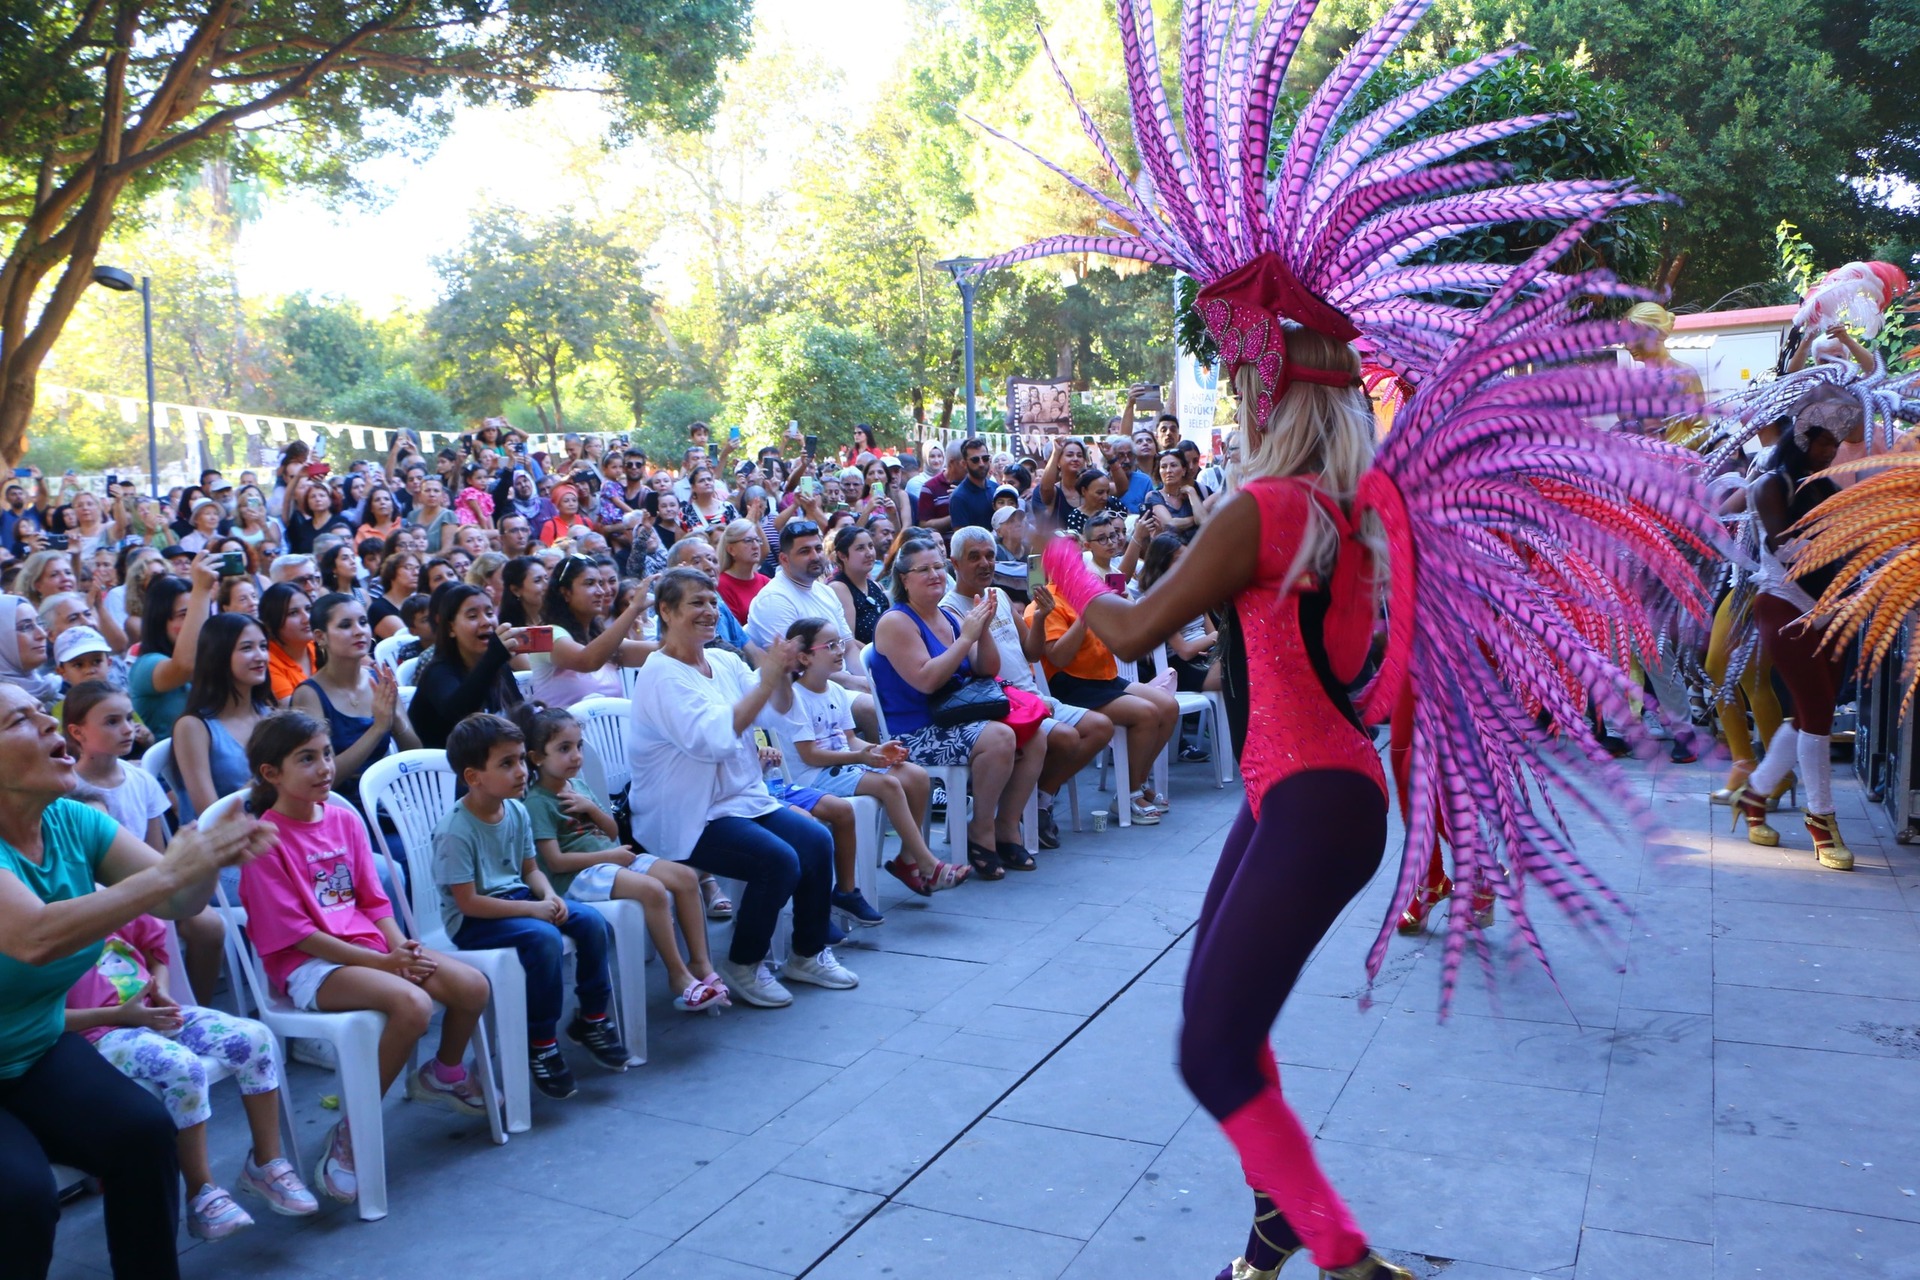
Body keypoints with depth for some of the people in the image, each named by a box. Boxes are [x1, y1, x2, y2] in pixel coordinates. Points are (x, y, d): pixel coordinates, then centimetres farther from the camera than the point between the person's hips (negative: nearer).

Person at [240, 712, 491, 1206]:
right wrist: (380, 962, -17)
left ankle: (444, 1076, 24)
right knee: (413, 1005, -31)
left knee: (473, 987, -8)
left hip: (369, 947, 7)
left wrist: (400, 947, -7)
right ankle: (349, 1137, -16)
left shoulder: (345, 820, 9)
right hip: (308, 965, -7)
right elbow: (293, 932, -13)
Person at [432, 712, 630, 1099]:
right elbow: (468, 902, -23)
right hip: (472, 922, -8)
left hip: (516, 899, 8)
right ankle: (541, 1043, -15)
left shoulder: (516, 812, 2)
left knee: (592, 922, -10)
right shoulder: (454, 830, -22)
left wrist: (550, 896, -10)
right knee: (543, 937, -32)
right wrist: (532, 909, -24)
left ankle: (592, 1018, 8)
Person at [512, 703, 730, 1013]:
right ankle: (678, 975, -17)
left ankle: (700, 962, -4)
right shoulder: (537, 801, -9)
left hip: (612, 859, 9)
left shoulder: (577, 785, 15)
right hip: (577, 876, -9)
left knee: (686, 876, -8)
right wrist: (609, 856, -14)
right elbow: (555, 862, -16)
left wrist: (592, 807, -4)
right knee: (652, 890, -31)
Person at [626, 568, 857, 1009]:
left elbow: (776, 716, 4)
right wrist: (766, 679, -28)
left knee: (818, 841, -9)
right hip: (688, 817, -8)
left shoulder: (724, 661, 9)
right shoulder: (661, 675, -15)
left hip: (743, 796, 8)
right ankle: (742, 965, -3)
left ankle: (808, 954, 8)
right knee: (779, 860, -24)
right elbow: (715, 737, -28)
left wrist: (784, 674, -15)